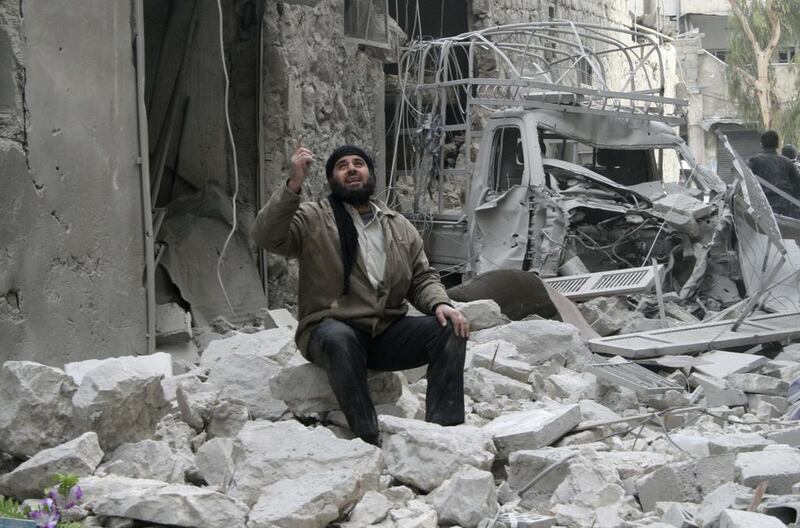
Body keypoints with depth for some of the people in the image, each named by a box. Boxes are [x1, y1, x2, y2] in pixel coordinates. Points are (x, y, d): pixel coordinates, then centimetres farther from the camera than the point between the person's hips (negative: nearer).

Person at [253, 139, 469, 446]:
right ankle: (369, 441, -36)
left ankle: (445, 429, -23)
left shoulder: (400, 227, 17)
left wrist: (440, 303, -9)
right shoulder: (312, 220, 3)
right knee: (339, 339, -39)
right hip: (332, 329, -4)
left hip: (388, 333, 4)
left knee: (451, 329, -19)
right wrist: (293, 185, -24)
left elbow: (422, 278, 14)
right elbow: (267, 237, -14)